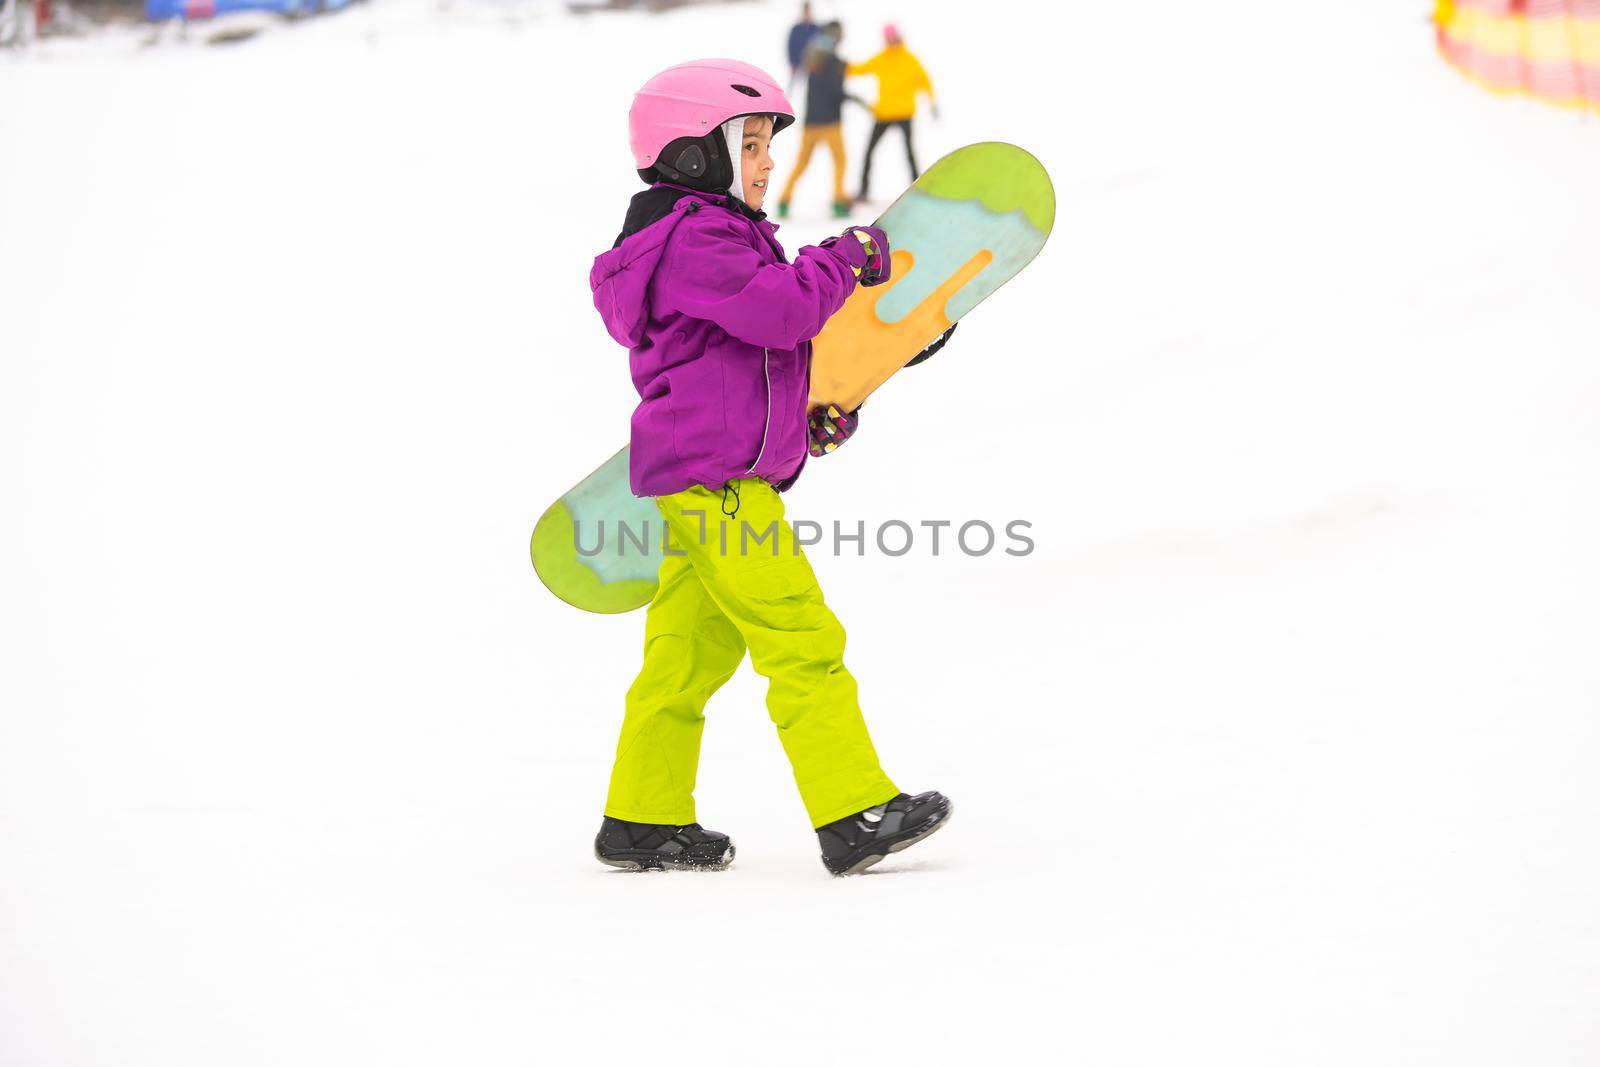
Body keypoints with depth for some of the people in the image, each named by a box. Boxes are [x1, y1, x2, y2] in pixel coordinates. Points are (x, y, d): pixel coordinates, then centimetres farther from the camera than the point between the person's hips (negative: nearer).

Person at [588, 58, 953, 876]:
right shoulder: (692, 240, -12)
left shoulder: (719, 234, 23)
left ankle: (643, 823, 18)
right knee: (802, 640, -11)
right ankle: (854, 815, -11)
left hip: (699, 482, 11)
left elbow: (757, 345, 30)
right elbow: (775, 310, -24)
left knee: (692, 651, 12)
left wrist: (816, 407, 15)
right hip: (716, 479, -11)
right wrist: (845, 260, -9)